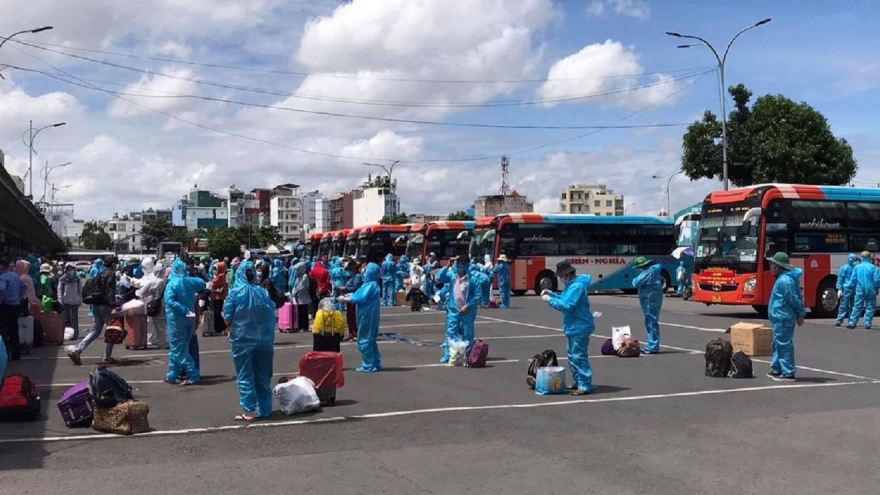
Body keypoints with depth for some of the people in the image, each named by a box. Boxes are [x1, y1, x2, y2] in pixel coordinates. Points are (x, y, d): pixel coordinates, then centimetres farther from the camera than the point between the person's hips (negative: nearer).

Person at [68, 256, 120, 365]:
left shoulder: (100, 275, 16)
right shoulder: (111, 275, -10)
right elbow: (110, 291, -21)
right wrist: (113, 306, -27)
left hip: (97, 306, 8)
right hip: (106, 307, -8)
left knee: (95, 331, 13)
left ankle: (76, 350, -1)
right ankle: (107, 357, 7)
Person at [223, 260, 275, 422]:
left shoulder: (235, 293, -9)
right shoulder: (264, 293, -2)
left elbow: (227, 319, -6)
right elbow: (272, 317, 3)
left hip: (242, 340, -3)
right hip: (263, 340, 3)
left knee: (245, 377, 5)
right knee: (263, 376, 12)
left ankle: (249, 411, 4)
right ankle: (265, 410, 18)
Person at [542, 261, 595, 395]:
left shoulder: (577, 286, -20)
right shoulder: (572, 284, 13)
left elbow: (567, 305, -26)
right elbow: (565, 299, 22)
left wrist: (550, 300, -19)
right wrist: (551, 294, 8)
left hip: (579, 328, -11)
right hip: (574, 327, 11)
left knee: (579, 357, -10)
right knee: (573, 356, 19)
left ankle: (585, 386, -6)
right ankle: (578, 382, 29)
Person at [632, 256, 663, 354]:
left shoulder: (648, 273, -17)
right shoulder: (653, 271, 16)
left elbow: (636, 283, -22)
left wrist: (634, 280, 2)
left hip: (650, 300, -11)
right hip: (652, 299, 11)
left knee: (651, 323, -8)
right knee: (651, 323, 15)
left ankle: (652, 347, -6)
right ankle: (651, 346, 23)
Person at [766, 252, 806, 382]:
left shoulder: (785, 280, -20)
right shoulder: (783, 278, 14)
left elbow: (794, 299, -18)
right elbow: (795, 298, 17)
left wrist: (800, 314, -9)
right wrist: (800, 314, 17)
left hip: (783, 318, -11)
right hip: (780, 317, 11)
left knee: (784, 344, -7)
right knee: (778, 343, 19)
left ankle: (788, 373, -3)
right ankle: (777, 368, 29)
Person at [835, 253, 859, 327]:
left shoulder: (856, 268, 12)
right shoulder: (844, 268, -3)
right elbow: (840, 279, -5)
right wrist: (839, 289, -12)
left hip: (854, 290, 5)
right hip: (846, 289, -5)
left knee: (852, 307, 8)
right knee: (843, 306, -6)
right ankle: (839, 320, -4)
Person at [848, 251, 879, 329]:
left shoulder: (856, 267, 1)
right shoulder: (873, 267, -6)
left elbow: (853, 279, 5)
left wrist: (853, 289, 17)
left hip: (860, 290, 2)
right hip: (870, 290, -2)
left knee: (857, 307, 5)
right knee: (870, 308, 6)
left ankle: (852, 323, 1)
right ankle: (867, 324, 2)